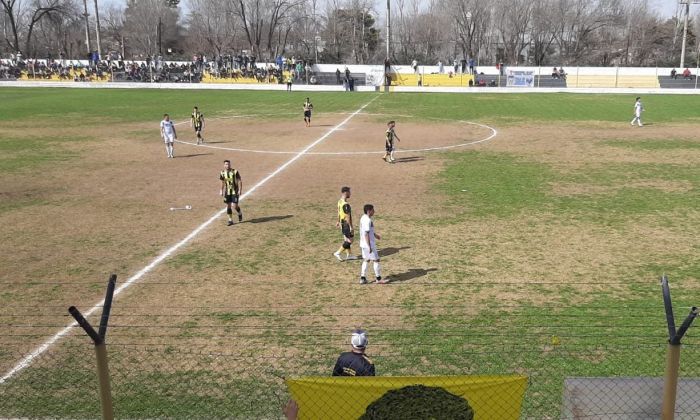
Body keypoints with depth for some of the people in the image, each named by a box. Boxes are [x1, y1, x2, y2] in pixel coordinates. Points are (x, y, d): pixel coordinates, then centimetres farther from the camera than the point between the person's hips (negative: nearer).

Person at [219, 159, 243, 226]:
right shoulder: (222, 173, 0)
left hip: (235, 191, -4)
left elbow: (239, 181, -8)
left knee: (235, 205, -9)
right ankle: (230, 220, 14)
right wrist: (221, 191, 14)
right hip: (227, 192, 4)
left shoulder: (235, 172, -12)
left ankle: (240, 214, 23)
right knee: (228, 206, 3)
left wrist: (240, 190, -13)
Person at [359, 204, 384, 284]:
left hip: (364, 244, 10)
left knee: (366, 260, 14)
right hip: (369, 244, -10)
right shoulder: (368, 220, -22)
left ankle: (363, 278, 15)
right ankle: (378, 279, 9)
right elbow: (366, 234, -24)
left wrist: (375, 234, 33)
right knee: (375, 260, 1)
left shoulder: (363, 218, 9)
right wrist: (369, 247, -23)